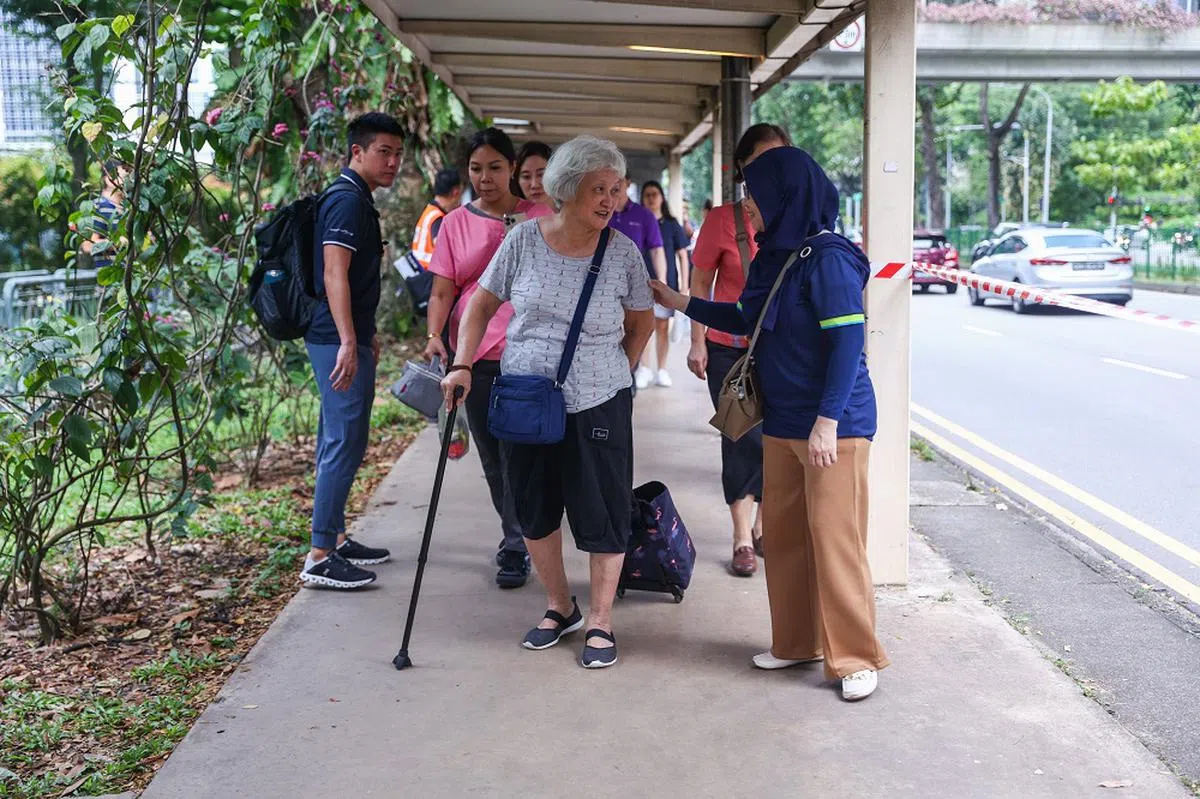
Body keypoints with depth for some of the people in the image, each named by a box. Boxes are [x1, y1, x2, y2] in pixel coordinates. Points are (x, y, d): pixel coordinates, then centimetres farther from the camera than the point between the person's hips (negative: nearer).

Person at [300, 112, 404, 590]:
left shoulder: (357, 200, 19)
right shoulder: (348, 200, -13)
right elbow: (335, 275, -22)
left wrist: (367, 335, 29)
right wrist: (349, 342, -28)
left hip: (346, 338, 11)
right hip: (339, 340, -11)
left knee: (338, 441, 15)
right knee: (345, 443, -10)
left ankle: (335, 539, 24)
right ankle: (320, 558, -7)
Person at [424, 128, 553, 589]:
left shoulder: (538, 218, 4)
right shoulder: (455, 224, 7)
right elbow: (442, 291, 2)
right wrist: (434, 335, -16)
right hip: (474, 353, 3)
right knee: (491, 457, 11)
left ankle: (516, 549, 2)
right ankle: (518, 536, 27)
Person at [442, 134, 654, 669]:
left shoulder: (623, 252, -6)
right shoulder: (525, 239, -5)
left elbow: (641, 323, 7)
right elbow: (482, 305, 5)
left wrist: (616, 375, 4)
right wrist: (462, 366, -4)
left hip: (597, 405, -2)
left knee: (603, 515, 2)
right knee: (534, 509, 12)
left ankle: (600, 622, 18)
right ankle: (560, 607, 32)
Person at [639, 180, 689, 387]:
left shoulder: (672, 224, 5)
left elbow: (682, 255, 8)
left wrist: (684, 285, 2)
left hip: (667, 283, 1)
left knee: (662, 326, 5)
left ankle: (662, 370, 13)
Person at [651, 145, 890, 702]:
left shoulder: (827, 258, -16)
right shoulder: (773, 258, 10)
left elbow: (847, 339, -20)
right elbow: (747, 319, 23)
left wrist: (827, 420, -23)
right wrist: (680, 303, 23)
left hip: (833, 425, -9)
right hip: (782, 422, 9)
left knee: (834, 541, -4)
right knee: (782, 536, 13)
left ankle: (854, 657, 9)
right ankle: (797, 642, 26)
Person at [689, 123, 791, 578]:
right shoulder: (723, 219, -6)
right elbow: (700, 283, 0)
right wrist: (697, 342, -4)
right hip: (731, 349, -2)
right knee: (742, 441, 2)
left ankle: (763, 527, 27)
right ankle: (742, 538, 12)